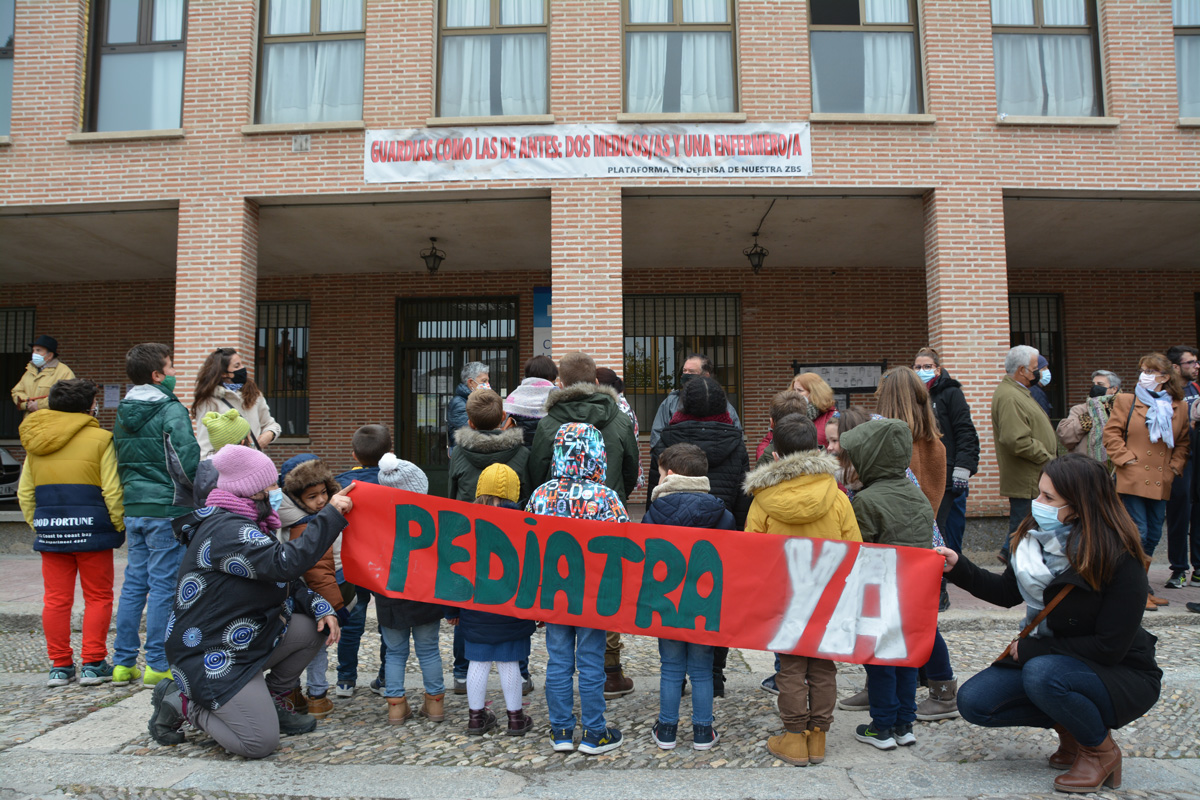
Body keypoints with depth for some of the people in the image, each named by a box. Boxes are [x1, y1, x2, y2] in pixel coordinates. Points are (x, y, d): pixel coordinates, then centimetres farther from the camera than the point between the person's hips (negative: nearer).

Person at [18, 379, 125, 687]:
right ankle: (92, 664, 7)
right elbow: (112, 492, -11)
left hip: (50, 533, 5)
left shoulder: (35, 442, 10)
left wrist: (36, 524, 20)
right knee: (98, 597, 6)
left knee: (56, 599, 10)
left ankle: (59, 665, 15)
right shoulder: (99, 439, -8)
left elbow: (24, 493, 13)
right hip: (91, 531, -5)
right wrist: (119, 526, -1)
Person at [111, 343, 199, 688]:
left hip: (133, 509, 7)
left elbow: (121, 462, 17)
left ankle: (123, 663, 18)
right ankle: (157, 666, 4)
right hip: (166, 508, -7)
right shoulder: (171, 410, -12)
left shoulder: (123, 413, 12)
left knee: (134, 582, 13)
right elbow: (188, 461, -20)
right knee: (164, 585, -1)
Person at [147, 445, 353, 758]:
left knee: (313, 628, -4)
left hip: (247, 640, 10)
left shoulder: (243, 525, 11)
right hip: (209, 657, -10)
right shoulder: (226, 531, -23)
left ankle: (274, 700, 14)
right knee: (260, 743, -15)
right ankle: (183, 702, 4)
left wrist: (319, 606, -5)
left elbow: (284, 581, 12)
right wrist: (331, 514, -30)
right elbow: (285, 563, -36)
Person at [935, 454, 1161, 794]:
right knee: (973, 701, -12)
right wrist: (958, 568, -6)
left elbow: (1109, 647, -23)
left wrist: (1031, 648, -20)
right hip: (1051, 658, 6)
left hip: (1123, 676, -6)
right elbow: (1008, 593, 8)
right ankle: (1067, 725, 9)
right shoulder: (1035, 537, -6)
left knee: (1042, 674, -36)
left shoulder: (1120, 560, -24)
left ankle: (1102, 751, -7)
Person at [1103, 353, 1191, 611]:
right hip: (1132, 481, -4)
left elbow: (1183, 441, 17)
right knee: (1137, 534, -7)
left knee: (1153, 536, 11)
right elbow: (1111, 433, -2)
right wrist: (1126, 459, -11)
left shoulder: (1179, 408, 9)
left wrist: (1176, 465, 4)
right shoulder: (1126, 401, 0)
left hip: (1160, 483, 4)